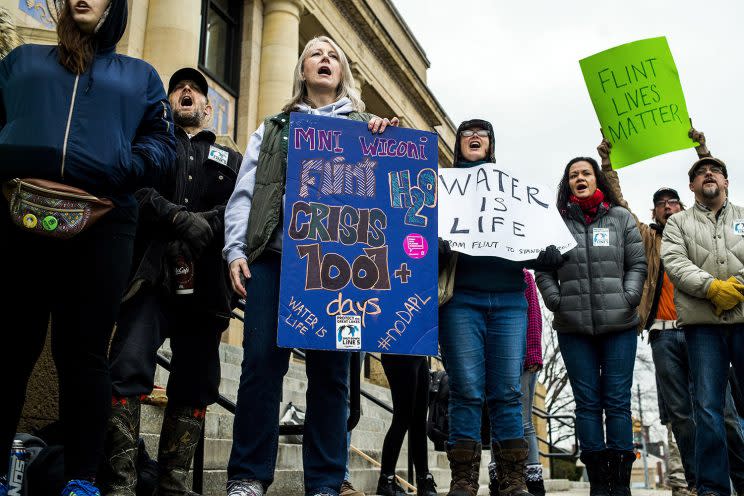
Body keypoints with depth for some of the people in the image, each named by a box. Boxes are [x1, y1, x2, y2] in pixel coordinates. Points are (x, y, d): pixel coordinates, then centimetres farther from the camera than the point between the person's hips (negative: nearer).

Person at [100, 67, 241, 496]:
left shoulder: (232, 161, 25)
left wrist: (206, 222, -13)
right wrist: (179, 217, -15)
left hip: (205, 283, 2)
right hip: (153, 274, -2)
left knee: (196, 386, 0)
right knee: (129, 368, -18)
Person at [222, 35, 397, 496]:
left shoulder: (366, 127, 19)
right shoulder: (273, 128, 20)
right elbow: (244, 193, 13)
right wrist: (236, 250, 0)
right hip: (273, 256, 1)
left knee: (330, 366, -1)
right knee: (262, 359, -4)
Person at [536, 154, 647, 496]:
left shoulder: (621, 218, 10)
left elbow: (637, 263, 8)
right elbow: (544, 271, 5)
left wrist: (629, 298, -4)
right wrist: (557, 301, -7)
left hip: (619, 325, 0)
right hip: (573, 327, 0)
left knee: (618, 402, 2)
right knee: (587, 403, 4)